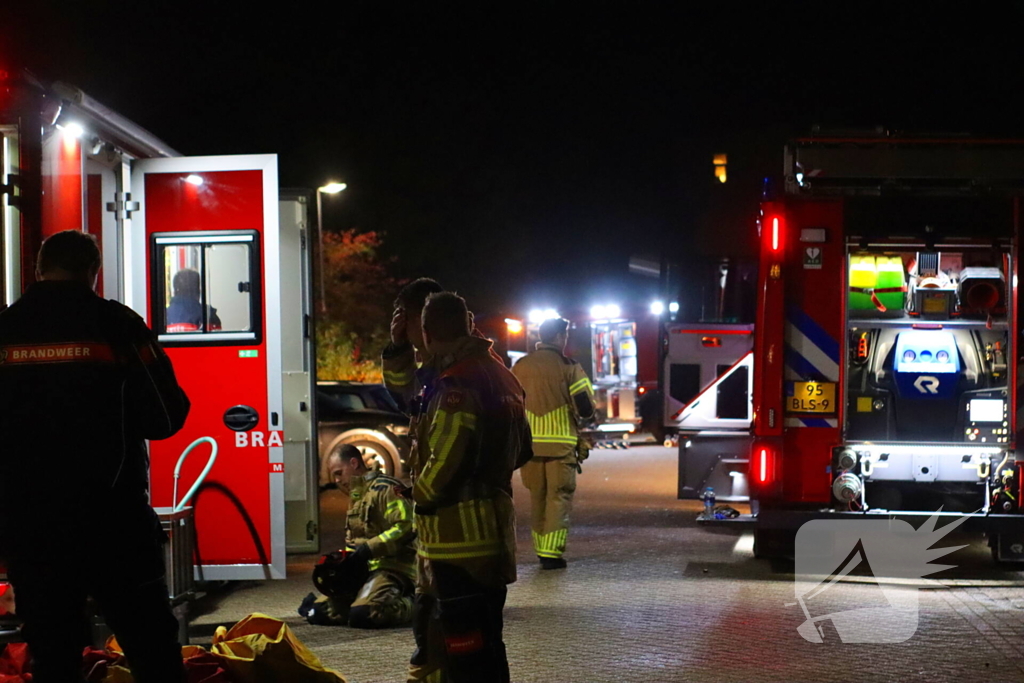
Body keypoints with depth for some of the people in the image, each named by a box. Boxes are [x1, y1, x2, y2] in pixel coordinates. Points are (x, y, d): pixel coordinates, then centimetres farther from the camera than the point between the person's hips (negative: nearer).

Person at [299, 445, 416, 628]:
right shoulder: (356, 496, 22)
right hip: (364, 570, 9)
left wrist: (370, 548, -23)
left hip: (393, 567, -9)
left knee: (361, 615, -32)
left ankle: (410, 606, -6)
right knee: (318, 612, -1)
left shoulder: (385, 488, -8)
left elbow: (405, 527, -21)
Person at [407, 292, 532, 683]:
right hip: (491, 529, 10)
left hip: (458, 538, -10)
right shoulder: (498, 376, 13)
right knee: (433, 629, 24)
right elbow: (520, 450, 21)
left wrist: (421, 495, -4)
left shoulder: (457, 384, -18)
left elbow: (445, 461, -23)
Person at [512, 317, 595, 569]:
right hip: (561, 443, -4)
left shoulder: (520, 367, 6)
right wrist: (573, 412, 15)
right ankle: (552, 553, -9)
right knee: (559, 497, -1)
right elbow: (586, 408, -7)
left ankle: (541, 550, 20)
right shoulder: (568, 367, -7)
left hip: (530, 442, 4)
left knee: (537, 497, 15)